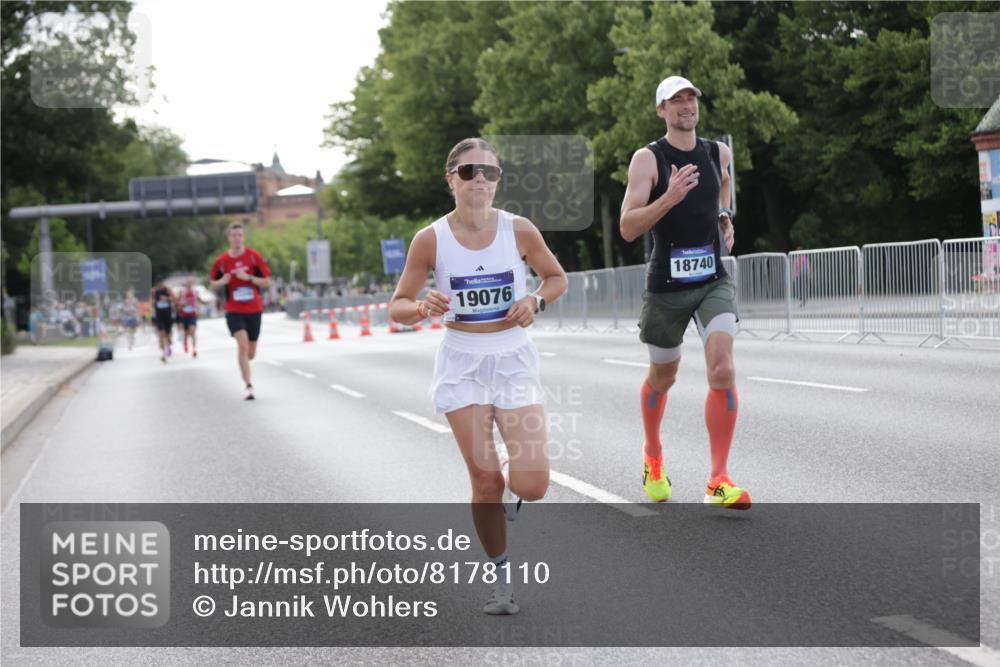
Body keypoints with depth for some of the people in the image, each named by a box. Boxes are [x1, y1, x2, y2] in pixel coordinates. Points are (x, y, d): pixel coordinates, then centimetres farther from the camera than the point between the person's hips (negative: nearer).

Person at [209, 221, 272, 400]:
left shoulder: (254, 256, -4)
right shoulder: (221, 261, -1)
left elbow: (267, 282, -4)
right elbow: (213, 284, 12)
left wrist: (248, 278, -19)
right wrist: (222, 281, -10)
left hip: (254, 310, 1)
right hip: (234, 310, -1)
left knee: (250, 353, 8)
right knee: (243, 344, -23)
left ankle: (243, 365, 46)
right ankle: (249, 386, -20)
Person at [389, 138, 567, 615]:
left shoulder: (519, 231, -6)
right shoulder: (430, 240, -7)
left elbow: (557, 277, 10)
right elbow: (397, 307, -1)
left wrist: (536, 300, -10)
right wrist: (423, 308, -23)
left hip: (513, 358, 1)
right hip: (462, 364, 0)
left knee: (532, 485, -11)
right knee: (485, 481, -3)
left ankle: (512, 475, 27)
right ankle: (501, 576, 17)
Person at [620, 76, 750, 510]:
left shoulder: (719, 153, 6)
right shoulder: (648, 159, -8)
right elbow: (628, 228, -17)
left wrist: (725, 220, 12)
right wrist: (669, 198, -30)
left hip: (714, 281, 2)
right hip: (666, 285, -2)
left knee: (722, 371, -17)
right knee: (662, 378, 14)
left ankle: (719, 481, -13)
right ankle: (653, 458, 41)